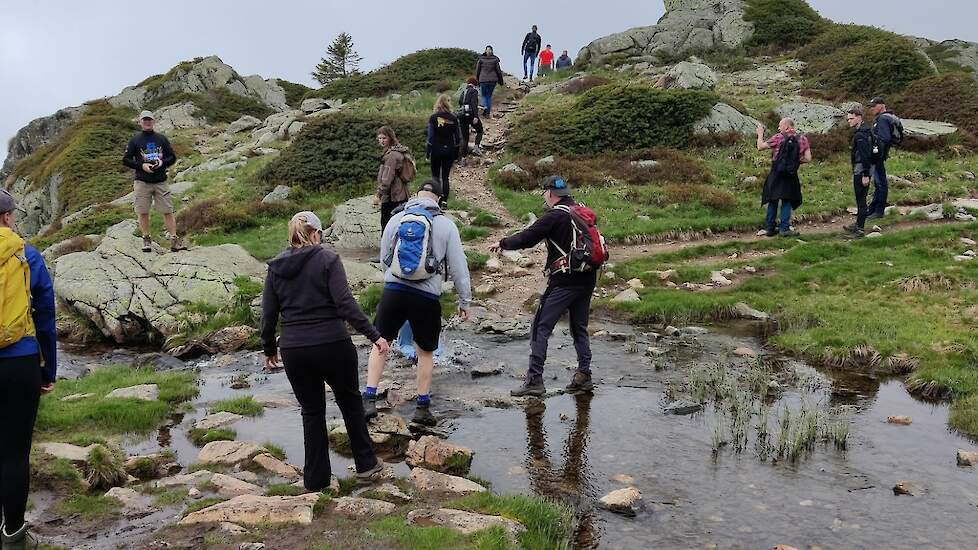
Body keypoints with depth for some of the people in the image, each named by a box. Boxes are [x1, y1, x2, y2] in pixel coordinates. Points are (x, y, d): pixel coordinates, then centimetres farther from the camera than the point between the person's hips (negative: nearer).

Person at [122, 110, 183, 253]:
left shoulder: (162, 139, 10)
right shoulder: (135, 140, 5)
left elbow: (172, 157, 12)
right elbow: (125, 160, 4)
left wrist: (163, 162, -9)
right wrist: (141, 165, -11)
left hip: (161, 181, 1)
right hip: (141, 182, -1)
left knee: (168, 211, -3)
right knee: (143, 213, 1)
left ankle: (174, 240, -1)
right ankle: (146, 239, 13)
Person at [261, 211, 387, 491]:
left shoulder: (276, 267, 6)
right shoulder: (327, 259, -6)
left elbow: (268, 314, 7)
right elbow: (345, 303, -16)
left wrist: (269, 348, 20)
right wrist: (373, 335, -13)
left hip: (294, 351, 3)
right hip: (333, 346, -3)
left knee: (312, 412, 16)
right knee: (350, 402, 17)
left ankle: (316, 478, 21)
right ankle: (366, 466, 23)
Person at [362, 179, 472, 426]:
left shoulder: (396, 219, 7)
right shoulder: (445, 224, -2)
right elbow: (458, 266, -1)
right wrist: (464, 301, 9)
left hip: (393, 292, 2)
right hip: (426, 297, -1)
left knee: (380, 344, 16)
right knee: (426, 352, 16)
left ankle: (369, 400, 10)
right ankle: (422, 408, 22)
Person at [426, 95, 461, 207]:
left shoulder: (434, 118, -10)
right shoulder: (453, 118, -3)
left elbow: (430, 137, -9)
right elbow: (458, 137, 1)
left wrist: (427, 152, 0)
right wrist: (456, 152, 10)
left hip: (436, 150, -2)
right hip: (449, 150, 2)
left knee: (436, 176, 9)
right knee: (445, 177, 8)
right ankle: (444, 201, 5)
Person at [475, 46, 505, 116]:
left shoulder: (481, 59, -1)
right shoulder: (495, 59, -1)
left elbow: (477, 71, 4)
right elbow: (498, 71, 3)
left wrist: (477, 81, 13)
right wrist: (500, 81, 12)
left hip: (483, 80, -1)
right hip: (493, 80, 1)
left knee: (484, 95, 12)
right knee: (489, 96, 12)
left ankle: (484, 106, -16)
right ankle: (488, 112, 8)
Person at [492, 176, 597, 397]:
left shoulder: (555, 216, -9)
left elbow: (527, 238, -11)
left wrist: (502, 243, 3)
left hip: (564, 282, -7)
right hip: (587, 280, 8)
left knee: (541, 328, -4)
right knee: (579, 328, 18)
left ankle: (535, 379, -7)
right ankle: (584, 376, 18)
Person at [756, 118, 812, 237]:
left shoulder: (778, 138, -8)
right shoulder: (802, 139, -2)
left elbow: (760, 147, -2)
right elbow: (808, 159, -5)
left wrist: (760, 134, 12)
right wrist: (796, 160, 11)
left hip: (775, 175, -1)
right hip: (790, 177, 1)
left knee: (773, 202, 11)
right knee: (787, 202, 9)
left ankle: (770, 228, 15)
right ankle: (784, 228, 3)